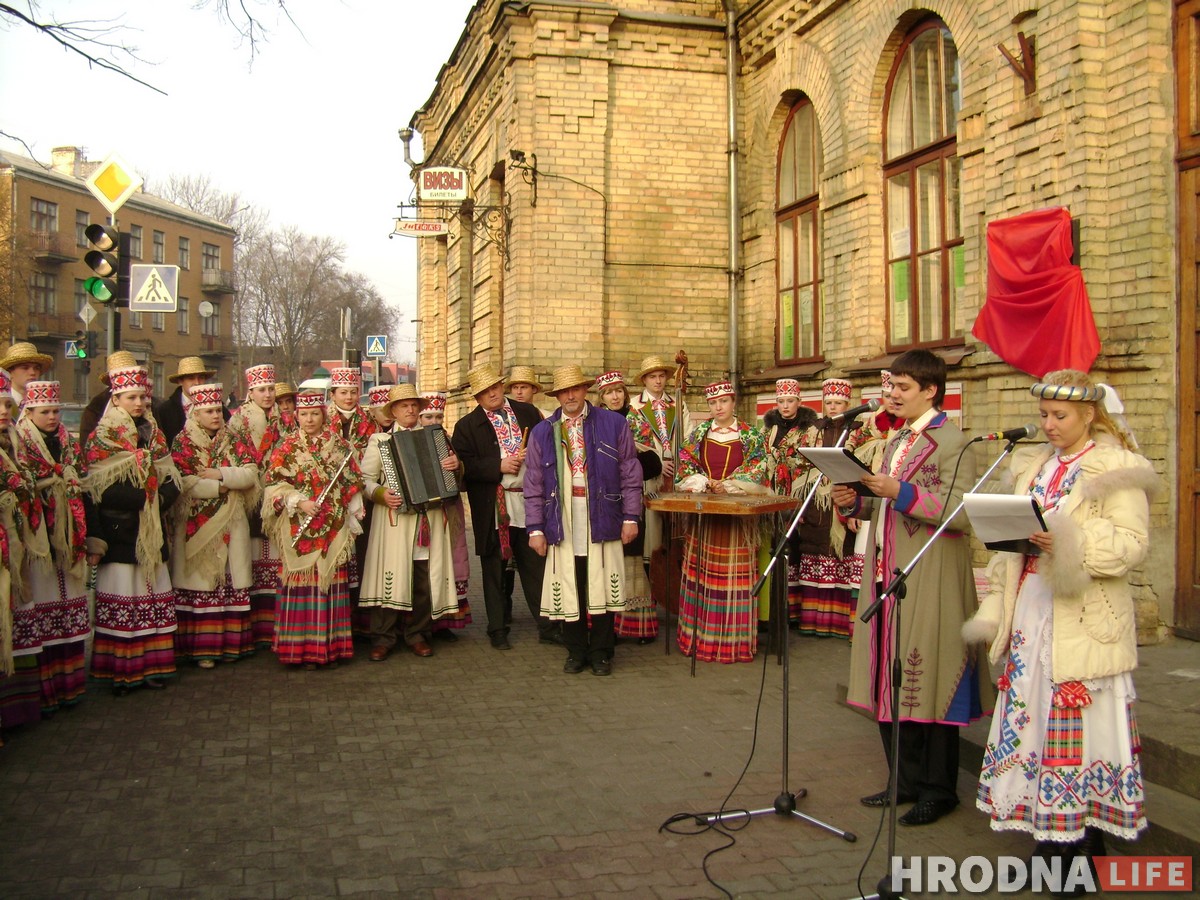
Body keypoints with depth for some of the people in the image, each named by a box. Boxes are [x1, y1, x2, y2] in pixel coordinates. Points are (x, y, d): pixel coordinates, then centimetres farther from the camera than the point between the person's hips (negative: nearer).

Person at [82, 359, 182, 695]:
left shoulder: (155, 436, 13)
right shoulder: (102, 439, -3)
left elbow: (171, 482, 12)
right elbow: (92, 493, -8)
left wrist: (158, 500, -10)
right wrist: (95, 541, -15)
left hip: (151, 532, 5)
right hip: (118, 532, -5)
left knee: (154, 598, 6)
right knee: (119, 601, -3)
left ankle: (151, 666, 14)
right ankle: (119, 671, 5)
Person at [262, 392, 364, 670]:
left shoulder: (340, 446, 8)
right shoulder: (286, 449, 3)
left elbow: (352, 484, 9)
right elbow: (274, 486, -2)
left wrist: (353, 518, 5)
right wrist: (299, 502, -16)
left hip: (334, 528, 2)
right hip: (301, 529, -2)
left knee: (332, 581, 4)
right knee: (303, 581, -3)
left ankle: (332, 646, 13)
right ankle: (304, 648, 4)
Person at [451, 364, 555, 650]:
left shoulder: (528, 412, 10)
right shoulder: (467, 426, 2)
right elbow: (464, 465, -8)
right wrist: (499, 466, -15)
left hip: (530, 503, 2)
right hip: (493, 507, -2)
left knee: (536, 567, 7)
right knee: (494, 570, 7)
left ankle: (548, 627, 16)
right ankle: (497, 630, 18)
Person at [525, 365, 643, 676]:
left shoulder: (614, 424, 5)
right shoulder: (542, 432, 9)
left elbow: (630, 474, 5)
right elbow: (533, 485, 8)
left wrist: (631, 517, -1)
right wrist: (535, 527, 2)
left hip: (602, 521, -1)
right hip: (562, 524, 1)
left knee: (601, 587, 3)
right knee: (569, 589, 4)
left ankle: (601, 653, 16)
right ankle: (575, 652, 18)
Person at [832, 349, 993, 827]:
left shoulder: (952, 444, -9)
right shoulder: (897, 441, 18)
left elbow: (960, 513, -20)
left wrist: (902, 493, -26)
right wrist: (856, 502, 5)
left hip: (929, 582, -8)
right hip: (887, 573, 8)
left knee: (928, 680, -1)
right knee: (891, 680, 12)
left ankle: (938, 789, 13)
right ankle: (907, 779, 25)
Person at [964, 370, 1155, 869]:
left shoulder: (1117, 468, -4)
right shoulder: (1034, 464, 16)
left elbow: (1133, 544, -13)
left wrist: (1070, 542, -27)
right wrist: (996, 605, 11)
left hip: (1085, 617, -6)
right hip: (1030, 610, 6)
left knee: (1083, 725, -3)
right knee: (1033, 717, 8)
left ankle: (1089, 839, 9)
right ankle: (1050, 832, 19)